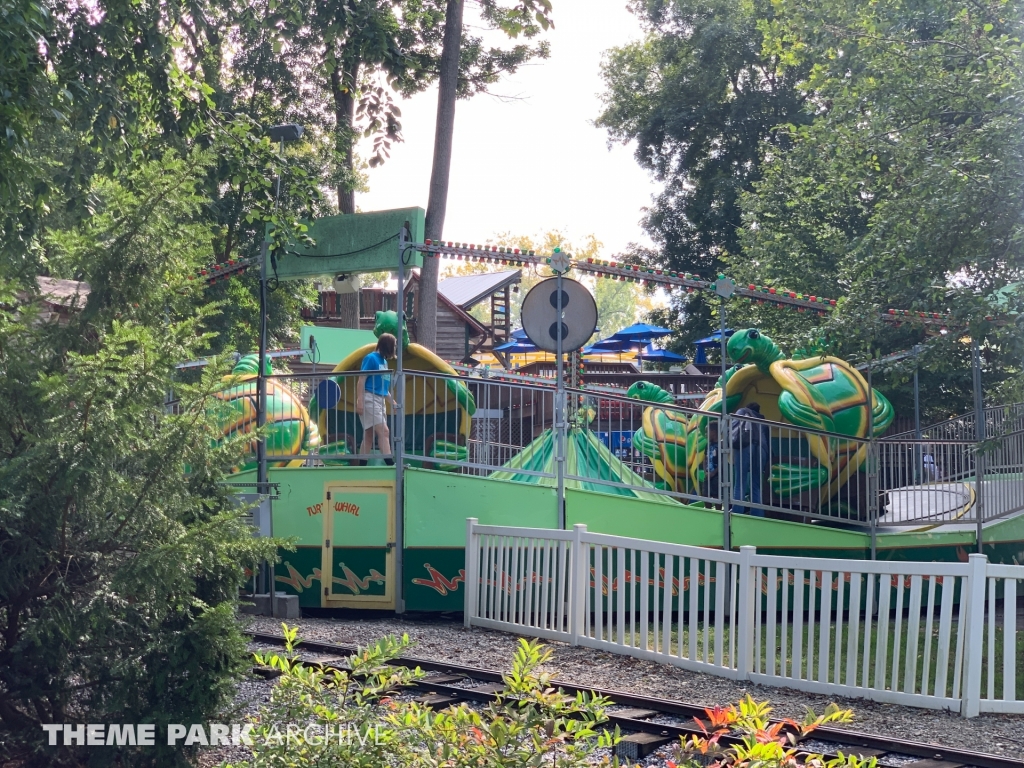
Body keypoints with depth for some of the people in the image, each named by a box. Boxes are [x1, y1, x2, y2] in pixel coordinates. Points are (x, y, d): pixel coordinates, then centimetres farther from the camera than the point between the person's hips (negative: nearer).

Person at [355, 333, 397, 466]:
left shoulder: (384, 361, 17)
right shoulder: (371, 358, -7)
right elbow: (361, 381, -12)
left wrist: (393, 402, 17)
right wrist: (360, 403, -19)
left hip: (380, 401, 9)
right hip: (369, 399, -9)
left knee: (369, 436, 8)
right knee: (384, 432, -17)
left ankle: (361, 467, 9)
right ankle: (390, 464, -24)